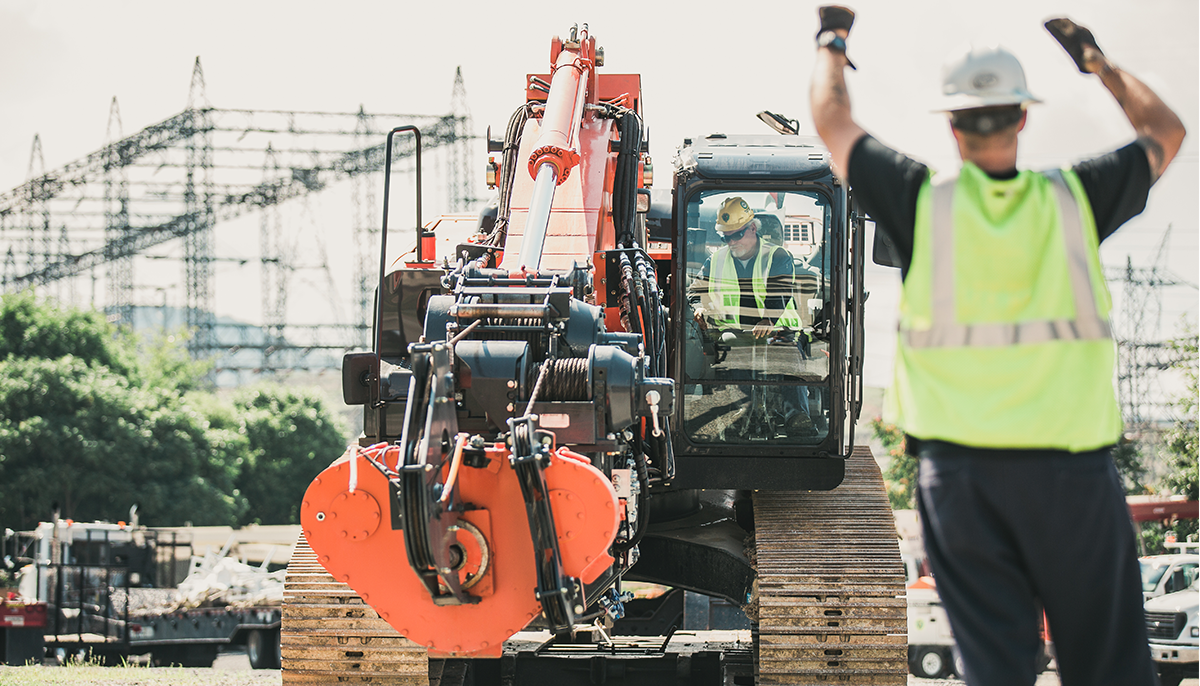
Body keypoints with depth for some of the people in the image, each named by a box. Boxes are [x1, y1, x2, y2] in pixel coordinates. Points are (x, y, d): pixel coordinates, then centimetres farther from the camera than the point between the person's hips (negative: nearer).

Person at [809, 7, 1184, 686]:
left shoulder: (923, 200, -2)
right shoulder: (1075, 197, 0)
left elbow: (832, 119, 12)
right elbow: (1166, 131, 18)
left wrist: (832, 43, 31)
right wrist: (1096, 60, 30)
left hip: (959, 470, 0)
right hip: (1071, 467, 0)